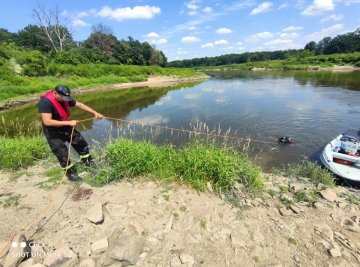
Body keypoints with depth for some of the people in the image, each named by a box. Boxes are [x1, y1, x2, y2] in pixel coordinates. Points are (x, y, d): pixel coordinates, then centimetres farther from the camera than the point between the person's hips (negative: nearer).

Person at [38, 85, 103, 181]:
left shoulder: (65, 98, -6)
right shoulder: (45, 102, -27)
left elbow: (80, 105, 1)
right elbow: (47, 122, -33)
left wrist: (95, 113, -6)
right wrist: (69, 122, -32)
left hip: (65, 128, 7)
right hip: (53, 132, -7)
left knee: (82, 143, 13)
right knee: (63, 154, -1)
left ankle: (88, 163, 33)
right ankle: (71, 173, 18)